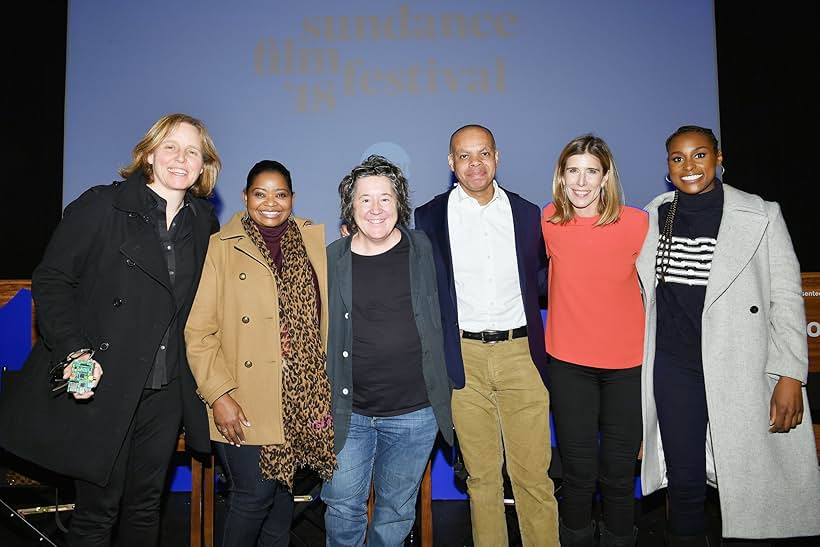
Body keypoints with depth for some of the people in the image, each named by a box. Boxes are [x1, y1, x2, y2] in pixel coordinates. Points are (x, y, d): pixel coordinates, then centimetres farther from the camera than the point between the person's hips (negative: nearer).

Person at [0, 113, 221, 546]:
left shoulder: (204, 222, 8)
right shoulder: (101, 206, -5)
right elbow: (50, 279, -7)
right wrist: (74, 350, -18)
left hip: (166, 392, 4)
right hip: (102, 388, -4)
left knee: (146, 506, 16)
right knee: (97, 512, 8)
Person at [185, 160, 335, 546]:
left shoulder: (316, 240, 8)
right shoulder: (221, 247, -1)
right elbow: (198, 331, -5)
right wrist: (219, 395, -12)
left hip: (301, 396, 3)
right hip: (245, 404, -3)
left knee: (282, 489, 13)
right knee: (254, 493, -1)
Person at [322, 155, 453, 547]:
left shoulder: (422, 250, -1)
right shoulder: (331, 260, -1)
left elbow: (437, 319, 9)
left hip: (414, 413, 1)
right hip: (349, 412, 0)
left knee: (397, 510, 16)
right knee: (342, 506, 9)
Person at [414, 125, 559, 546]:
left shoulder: (527, 213, 9)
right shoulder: (430, 216, 4)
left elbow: (540, 279, 16)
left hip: (520, 352, 1)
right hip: (465, 357, 0)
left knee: (533, 473, 5)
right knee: (481, 474, 11)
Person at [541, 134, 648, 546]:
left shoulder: (635, 223, -8)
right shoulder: (548, 221, -5)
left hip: (627, 362, 0)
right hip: (568, 361, 1)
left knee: (619, 470, 11)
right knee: (578, 471, 8)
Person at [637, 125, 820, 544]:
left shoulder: (761, 216, -1)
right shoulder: (653, 216, 7)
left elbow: (786, 297, -3)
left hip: (740, 369, -2)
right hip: (674, 368, 2)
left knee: (749, 481, 4)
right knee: (683, 479, 7)